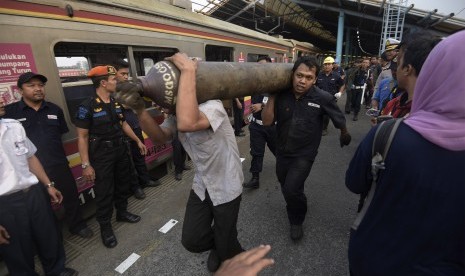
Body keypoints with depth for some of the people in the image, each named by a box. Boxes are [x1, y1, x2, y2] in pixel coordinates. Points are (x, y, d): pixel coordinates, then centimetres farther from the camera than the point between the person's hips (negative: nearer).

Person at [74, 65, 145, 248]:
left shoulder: (116, 103, 5)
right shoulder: (87, 107, -16)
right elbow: (82, 137, -15)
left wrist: (138, 141, 16)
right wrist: (86, 164, -17)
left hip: (121, 150, 7)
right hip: (101, 155, -7)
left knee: (123, 184, 20)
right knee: (104, 192, 4)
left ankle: (122, 212, 42)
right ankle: (105, 227, 23)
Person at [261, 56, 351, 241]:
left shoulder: (323, 98, -19)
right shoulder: (281, 94, -13)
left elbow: (340, 120, -1)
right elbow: (267, 121, -17)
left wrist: (345, 135, 16)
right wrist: (272, 96, -25)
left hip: (304, 154, -4)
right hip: (282, 151, 4)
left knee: (292, 189, -16)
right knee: (285, 187, 24)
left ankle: (297, 220, 17)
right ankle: (294, 204, 59)